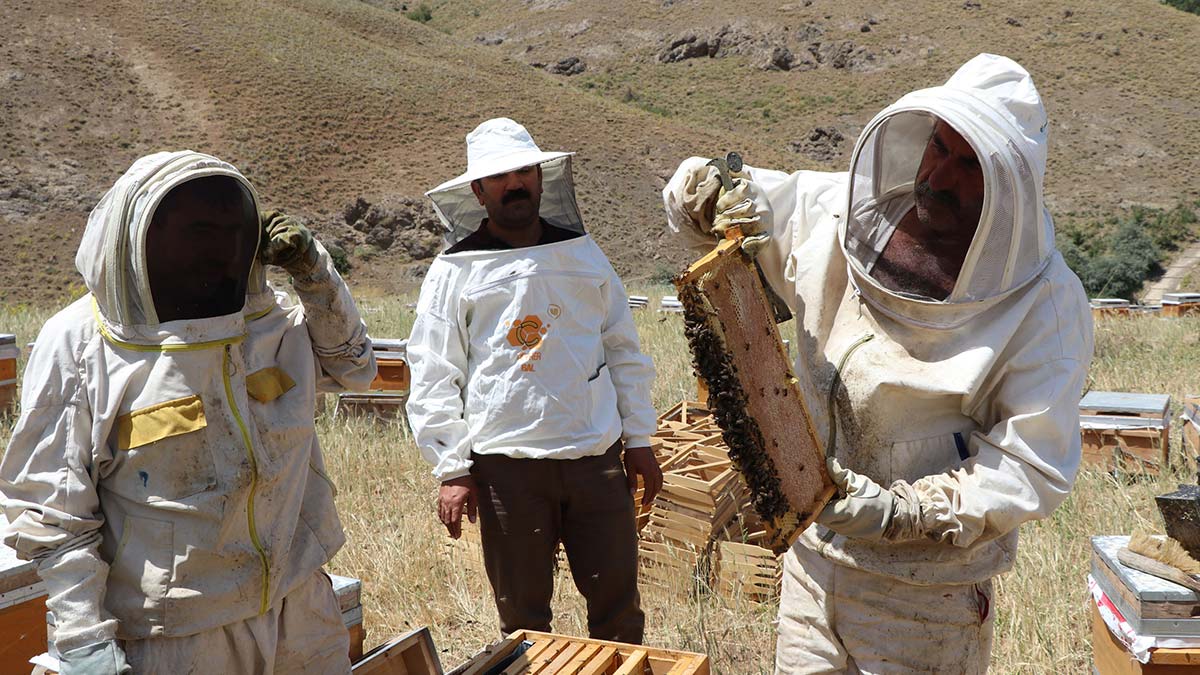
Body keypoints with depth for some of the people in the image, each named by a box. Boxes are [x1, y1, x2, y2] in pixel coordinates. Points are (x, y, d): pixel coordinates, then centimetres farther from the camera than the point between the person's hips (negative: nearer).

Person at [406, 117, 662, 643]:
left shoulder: (583, 254, 11)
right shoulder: (454, 271, 1)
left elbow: (624, 349, 14)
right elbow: (434, 379, 0)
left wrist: (639, 440, 10)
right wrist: (451, 470, -6)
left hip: (596, 456, 2)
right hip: (506, 466, -2)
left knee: (618, 602, 8)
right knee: (523, 615, 9)